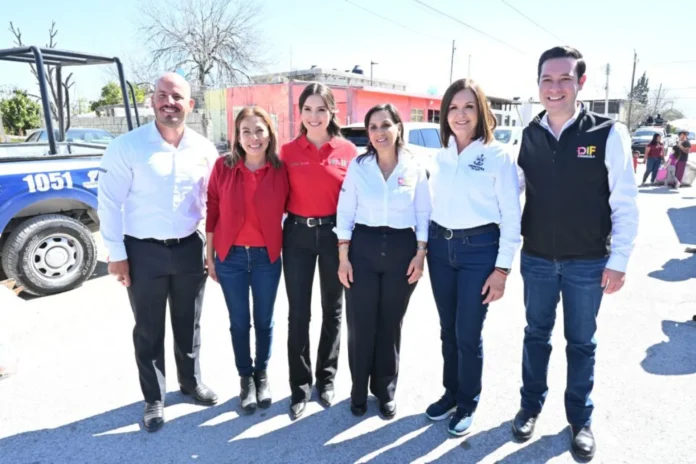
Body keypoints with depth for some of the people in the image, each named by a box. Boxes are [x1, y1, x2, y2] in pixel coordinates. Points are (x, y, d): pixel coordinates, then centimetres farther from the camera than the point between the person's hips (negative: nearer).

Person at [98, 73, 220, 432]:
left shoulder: (203, 149, 0)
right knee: (149, 330, 11)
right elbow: (109, 202, -8)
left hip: (190, 248, 3)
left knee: (189, 324, 17)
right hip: (144, 252, -2)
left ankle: (191, 382, 39)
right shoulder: (127, 146, -9)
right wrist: (116, 253, -9)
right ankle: (154, 399, 30)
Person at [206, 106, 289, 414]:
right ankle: (245, 378, 31)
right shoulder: (223, 167, -6)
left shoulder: (280, 170, -6)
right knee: (239, 322, 11)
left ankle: (262, 375, 35)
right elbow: (212, 212, -1)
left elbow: (286, 209, 4)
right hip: (230, 256, 0)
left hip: (267, 256, 0)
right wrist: (209, 256, 1)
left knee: (264, 321, 14)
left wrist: (284, 249, 0)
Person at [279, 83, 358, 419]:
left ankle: (326, 379, 31)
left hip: (334, 234, 0)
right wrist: (278, 237, -5)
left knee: (332, 309, 12)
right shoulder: (288, 151, 0)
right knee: (298, 313, 5)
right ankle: (300, 386, 21)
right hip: (297, 235, 0)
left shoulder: (348, 151, -1)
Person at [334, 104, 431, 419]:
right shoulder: (358, 165, 0)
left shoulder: (415, 168, 1)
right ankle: (359, 390, 26)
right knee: (360, 323, 5)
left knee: (391, 324, 11)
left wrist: (420, 254, -4)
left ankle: (385, 390, 30)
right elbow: (345, 212, -1)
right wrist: (343, 256, -6)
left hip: (401, 248, 0)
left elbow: (423, 214, 3)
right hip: (363, 247, 0)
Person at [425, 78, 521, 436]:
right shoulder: (441, 156, 7)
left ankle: (468, 403, 27)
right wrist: (424, 247, 9)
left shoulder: (498, 156, -8)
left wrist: (502, 269, -11)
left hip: (479, 249, -4)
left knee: (468, 333, 3)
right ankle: (450, 393, 36)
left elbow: (512, 217, -8)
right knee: (447, 329, 15)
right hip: (440, 247, 5)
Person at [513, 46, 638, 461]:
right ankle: (531, 406, 37)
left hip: (588, 262, -2)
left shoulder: (608, 133, -10)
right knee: (536, 334, 17)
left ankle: (580, 420, 34)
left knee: (581, 342, 13)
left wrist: (618, 262, -9)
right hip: (536, 259, 3)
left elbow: (626, 205, -8)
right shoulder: (528, 135, 0)